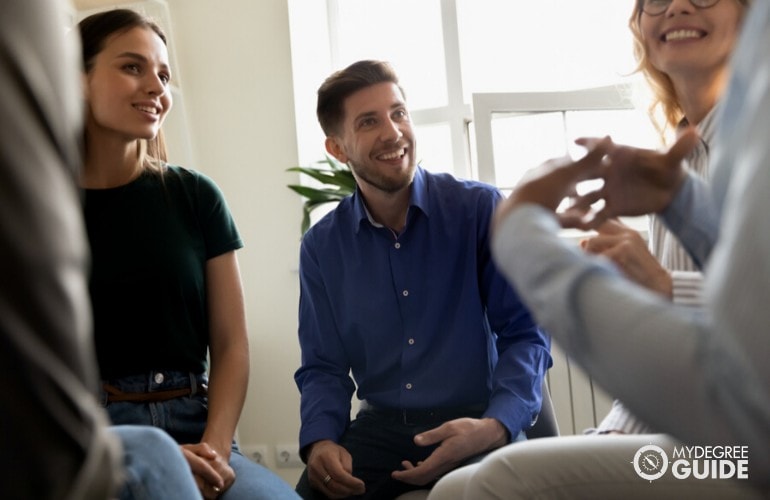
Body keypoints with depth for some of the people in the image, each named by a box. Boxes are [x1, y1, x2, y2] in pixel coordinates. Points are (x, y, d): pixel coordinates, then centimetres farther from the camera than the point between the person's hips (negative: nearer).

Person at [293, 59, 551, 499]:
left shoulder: (482, 210, -4)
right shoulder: (322, 247, 5)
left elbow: (524, 332, -5)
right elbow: (324, 367, 9)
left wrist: (497, 425, -23)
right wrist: (320, 440, -13)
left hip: (478, 421, -2)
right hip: (380, 428, 3)